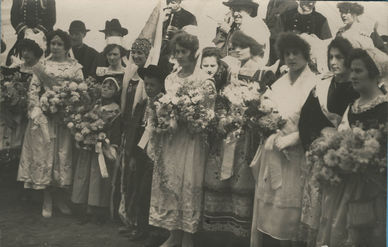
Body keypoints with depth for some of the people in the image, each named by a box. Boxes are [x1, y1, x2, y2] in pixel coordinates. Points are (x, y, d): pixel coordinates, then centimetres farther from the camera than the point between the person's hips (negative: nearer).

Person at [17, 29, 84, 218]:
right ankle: (47, 201, 10)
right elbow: (33, 90, 2)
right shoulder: (42, 65, 6)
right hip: (44, 115, 0)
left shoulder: (75, 66, 7)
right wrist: (36, 111, -11)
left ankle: (60, 198, 17)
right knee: (43, 153, 0)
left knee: (64, 154, 3)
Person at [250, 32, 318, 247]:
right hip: (272, 151, 6)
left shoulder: (314, 84, -7)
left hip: (294, 155, -6)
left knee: (291, 210, 0)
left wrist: (292, 138, -15)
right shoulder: (279, 83, 14)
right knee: (269, 205, 11)